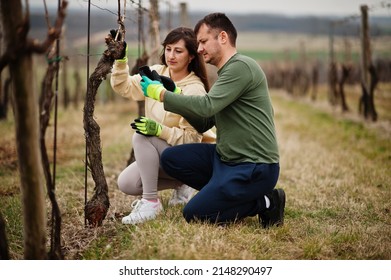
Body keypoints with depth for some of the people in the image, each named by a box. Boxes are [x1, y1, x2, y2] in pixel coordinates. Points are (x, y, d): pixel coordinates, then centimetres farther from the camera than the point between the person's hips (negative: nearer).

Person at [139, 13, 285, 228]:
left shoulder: (241, 67, -14)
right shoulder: (226, 72, 17)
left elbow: (206, 106, -25)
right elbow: (203, 124, 15)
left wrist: (160, 93, -16)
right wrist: (172, 94, 4)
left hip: (254, 168, -10)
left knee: (194, 214, -11)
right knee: (170, 159, 1)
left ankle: (264, 203, 0)